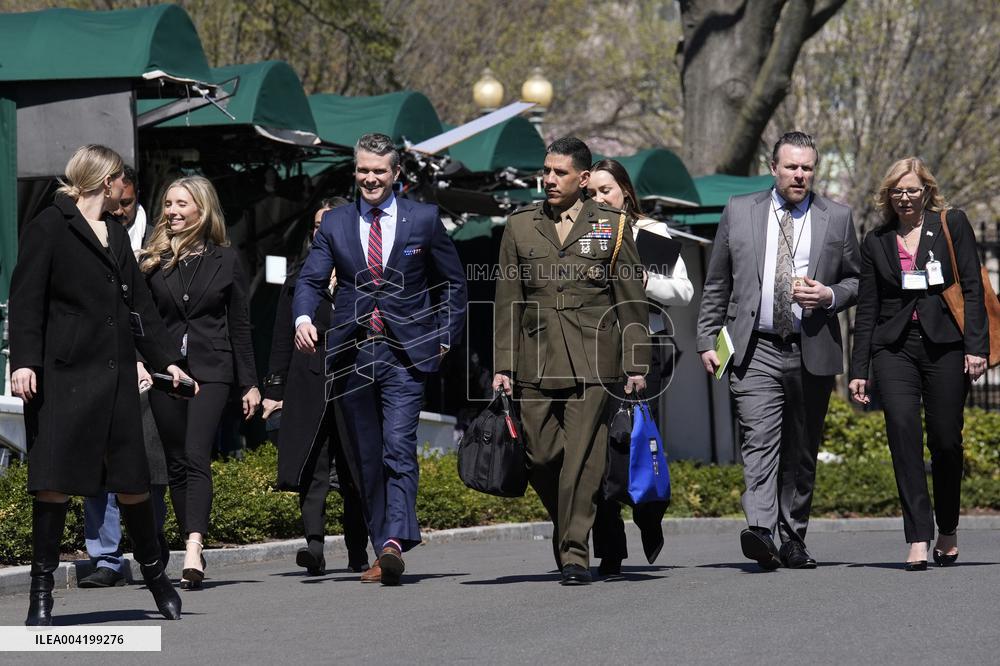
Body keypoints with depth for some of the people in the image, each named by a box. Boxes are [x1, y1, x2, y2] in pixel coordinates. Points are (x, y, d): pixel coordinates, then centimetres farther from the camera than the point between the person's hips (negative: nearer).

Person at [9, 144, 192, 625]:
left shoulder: (116, 235, 20)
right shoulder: (49, 227, -2)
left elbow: (139, 303, 23)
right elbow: (26, 297, -8)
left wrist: (166, 360, 16)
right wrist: (24, 361, -17)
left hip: (116, 373, 6)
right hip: (64, 373, -6)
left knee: (131, 477, 6)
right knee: (56, 479, -7)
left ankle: (155, 575, 21)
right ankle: (41, 593, 0)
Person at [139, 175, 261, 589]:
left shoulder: (225, 261, 6)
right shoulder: (152, 261, 7)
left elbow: (239, 325, 8)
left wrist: (249, 383, 6)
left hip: (211, 370, -2)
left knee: (197, 457, -16)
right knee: (176, 463, 5)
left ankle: (194, 549, -28)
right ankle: (193, 550, 13)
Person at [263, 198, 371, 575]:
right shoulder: (299, 279, 15)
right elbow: (282, 339, 13)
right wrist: (273, 389, 9)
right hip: (309, 385, 1)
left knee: (355, 473, 2)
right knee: (311, 469, -11)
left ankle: (358, 553, 14)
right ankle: (315, 544, -20)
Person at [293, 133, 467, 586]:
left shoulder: (424, 219, 5)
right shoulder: (335, 223, 10)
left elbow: (453, 283, 12)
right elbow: (311, 279, 2)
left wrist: (445, 338, 4)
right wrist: (304, 318, -18)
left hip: (404, 352, -3)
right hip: (351, 354, 3)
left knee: (399, 448, -18)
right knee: (365, 458, 6)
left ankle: (395, 542, -29)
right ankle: (383, 553, 12)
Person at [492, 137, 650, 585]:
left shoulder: (612, 226, 6)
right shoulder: (519, 227, 11)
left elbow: (632, 301, 6)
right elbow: (507, 302, 11)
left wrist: (636, 365, 1)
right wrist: (502, 366, 4)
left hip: (593, 361, -2)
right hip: (536, 363, 2)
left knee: (582, 460, -7)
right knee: (540, 457, -1)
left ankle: (575, 553, -2)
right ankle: (565, 526, 25)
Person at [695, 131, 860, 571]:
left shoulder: (837, 218, 9)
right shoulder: (739, 212, 9)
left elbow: (857, 280, 14)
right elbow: (716, 284, 12)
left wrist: (830, 296, -7)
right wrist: (707, 339, 7)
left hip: (812, 353, 1)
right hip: (755, 351, -1)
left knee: (802, 451, 7)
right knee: (759, 442, -16)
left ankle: (793, 539, 17)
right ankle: (760, 530, -28)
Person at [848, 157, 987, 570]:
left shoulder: (952, 226, 6)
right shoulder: (876, 243, 13)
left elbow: (972, 288, 2)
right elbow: (866, 308, 13)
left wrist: (976, 346, -7)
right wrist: (858, 370, 8)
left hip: (944, 346, -1)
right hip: (893, 349, 1)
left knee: (945, 441, 0)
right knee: (903, 435, -13)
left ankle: (948, 533, 21)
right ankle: (918, 540, -14)